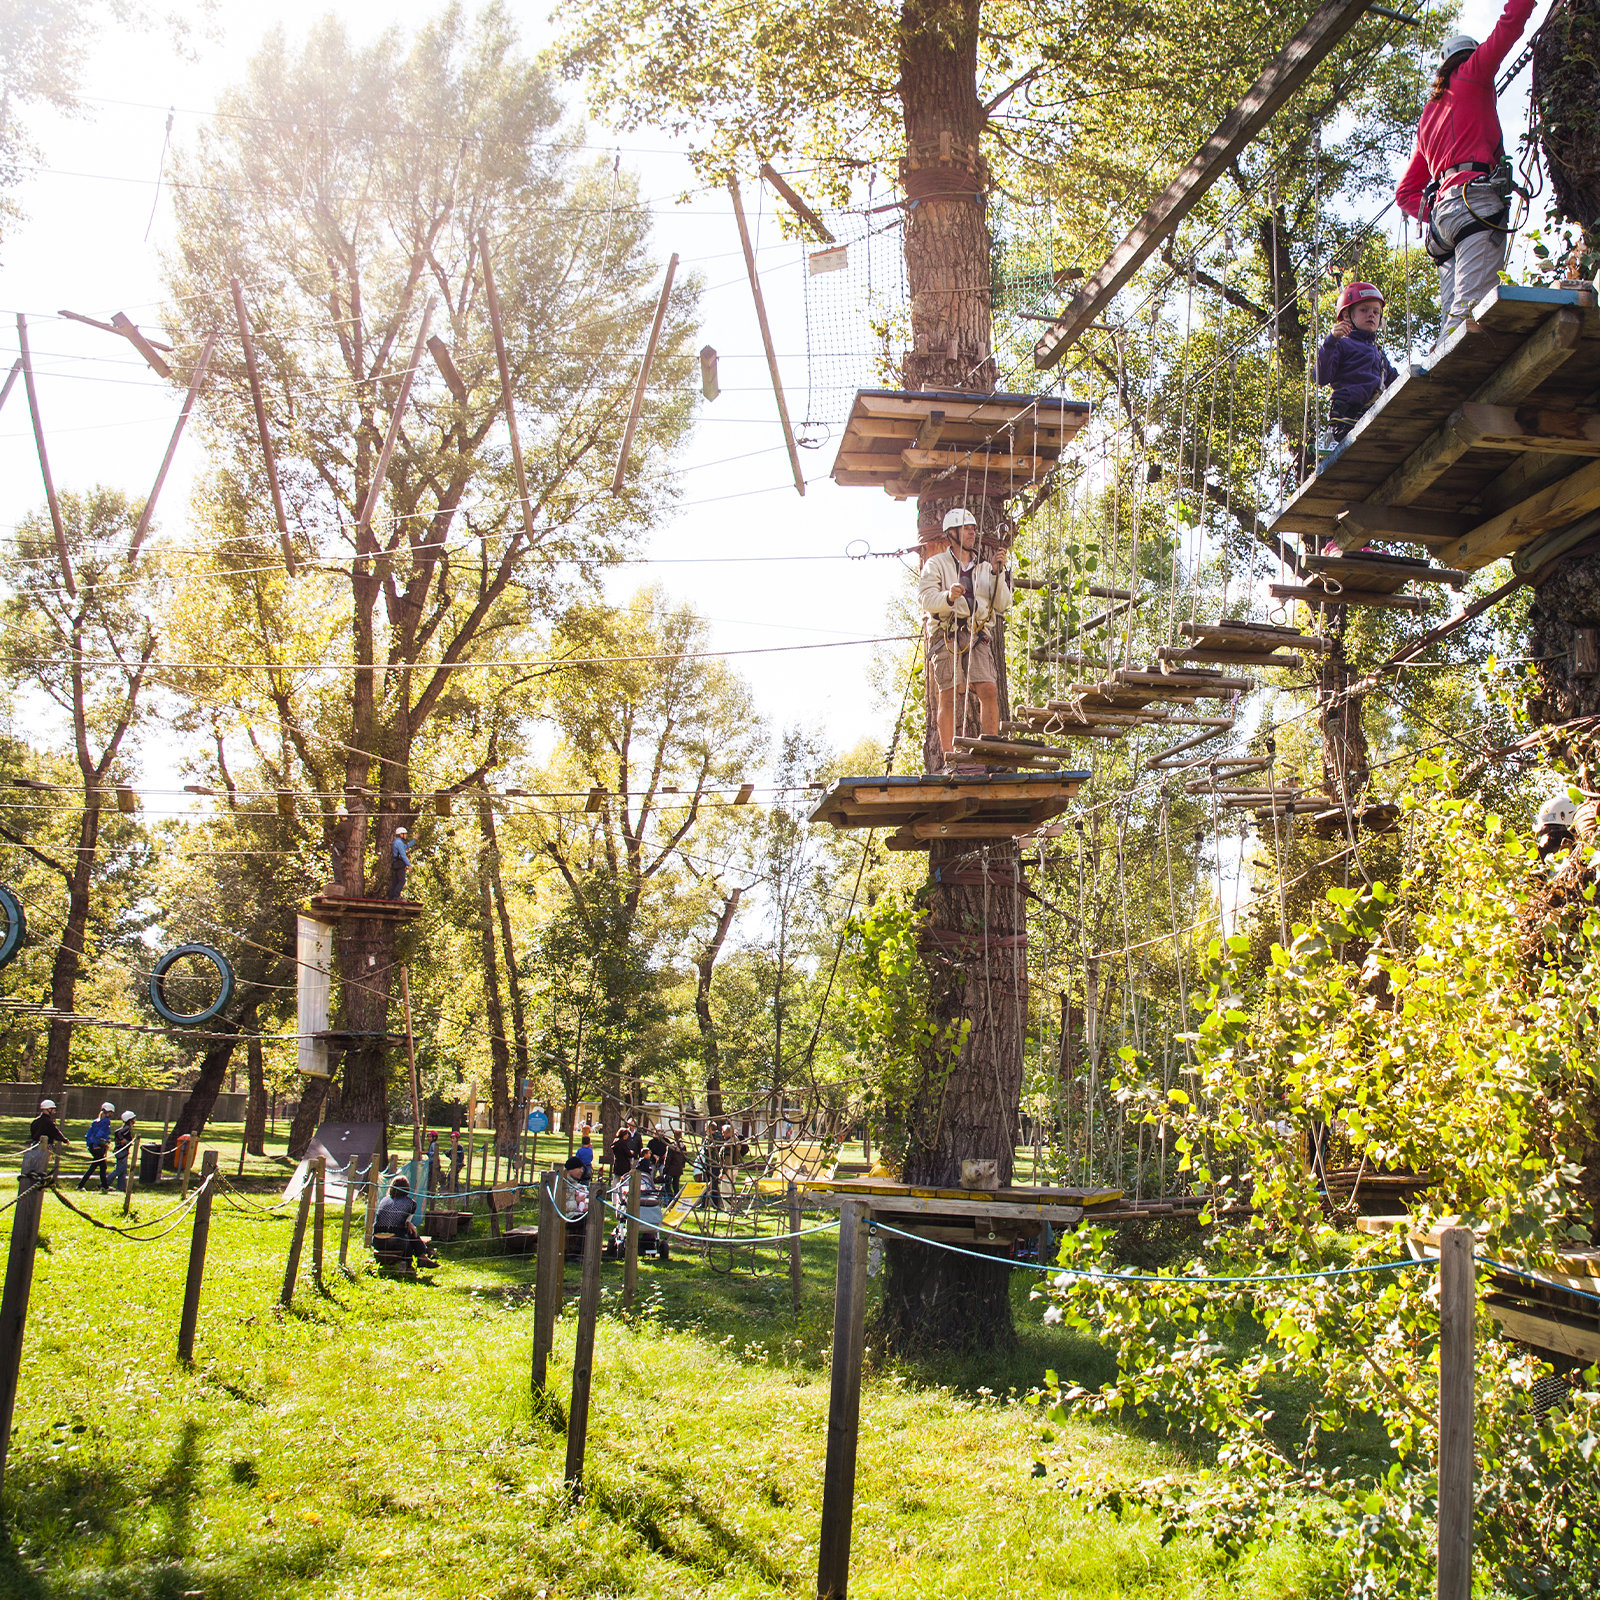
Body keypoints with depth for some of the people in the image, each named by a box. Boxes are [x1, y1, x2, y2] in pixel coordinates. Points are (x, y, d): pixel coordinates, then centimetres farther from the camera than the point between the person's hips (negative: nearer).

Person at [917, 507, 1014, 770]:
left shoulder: (984, 568, 24)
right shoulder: (936, 564, 13)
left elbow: (1002, 606, 15)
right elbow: (925, 598, -2)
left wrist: (998, 575, 2)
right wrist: (948, 597, -22)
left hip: (978, 638, 3)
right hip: (947, 636, -3)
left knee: (989, 690, -14)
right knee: (948, 696, -9)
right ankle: (949, 760, -8)